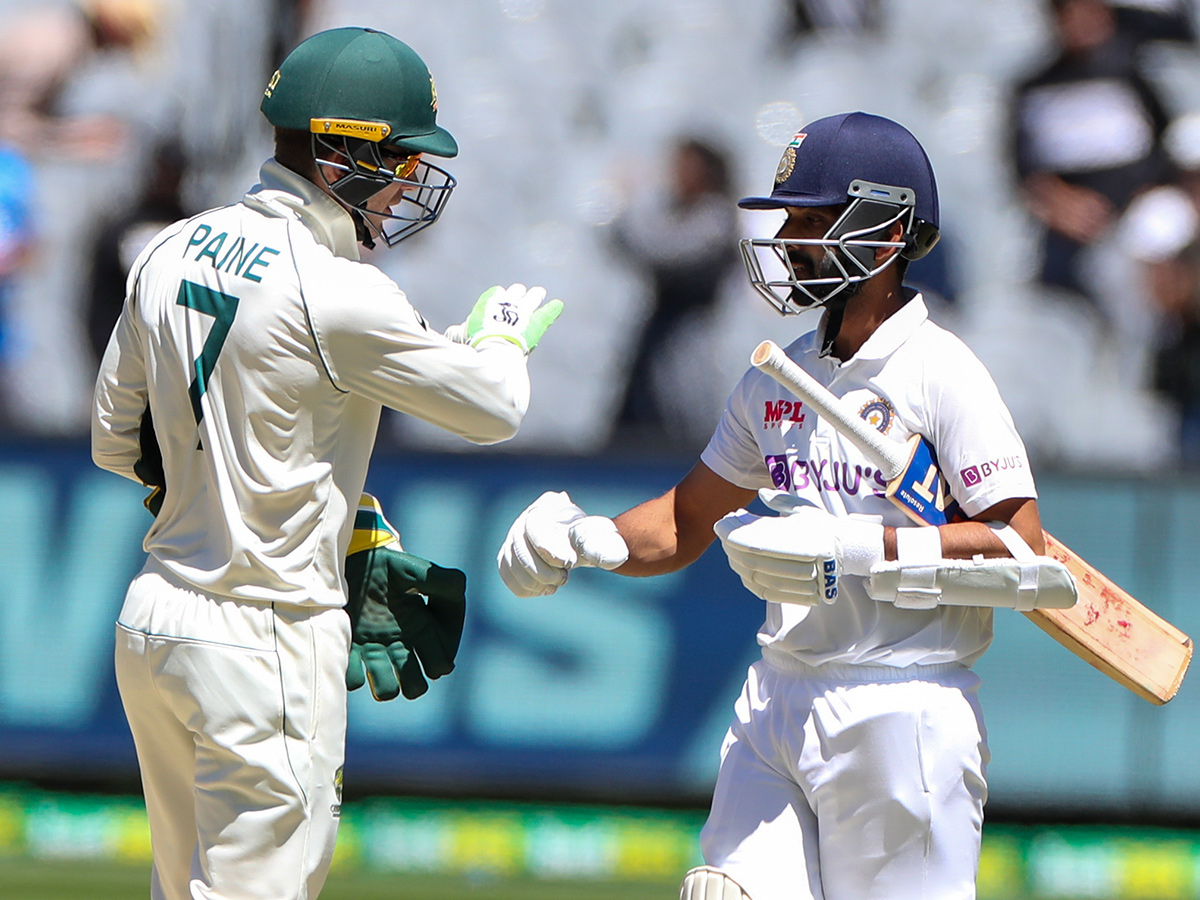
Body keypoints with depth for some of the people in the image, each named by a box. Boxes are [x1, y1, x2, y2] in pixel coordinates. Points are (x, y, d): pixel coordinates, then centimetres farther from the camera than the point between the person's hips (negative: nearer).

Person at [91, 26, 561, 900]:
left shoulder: (171, 253, 6)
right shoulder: (338, 295, -18)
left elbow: (116, 441, 15)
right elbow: (493, 408, -7)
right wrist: (506, 331, 16)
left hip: (151, 623, 8)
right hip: (265, 643, -8)